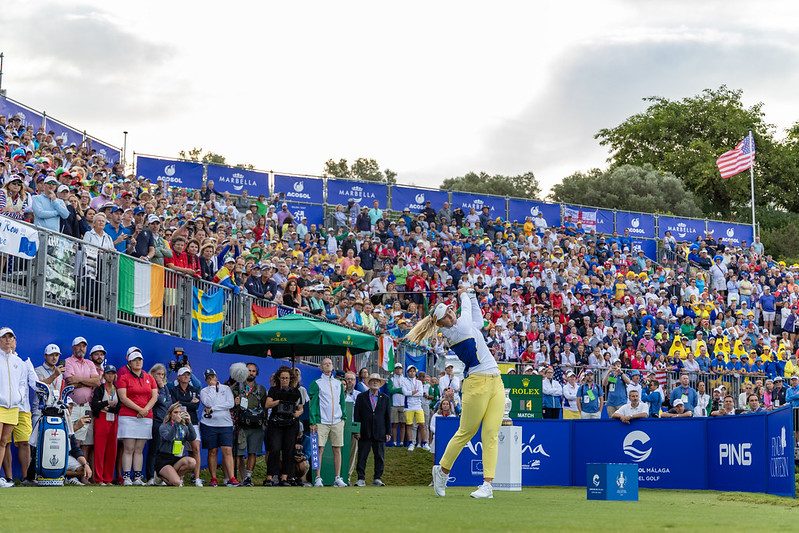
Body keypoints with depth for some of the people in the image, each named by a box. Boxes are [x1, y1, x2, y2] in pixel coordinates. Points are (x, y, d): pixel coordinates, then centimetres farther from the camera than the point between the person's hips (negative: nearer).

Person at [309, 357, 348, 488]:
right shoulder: (316, 384, 1)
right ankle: (318, 478, -3)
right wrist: (313, 422, -7)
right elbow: (312, 403, -1)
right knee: (320, 449, -6)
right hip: (322, 422, -4)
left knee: (337, 449, 3)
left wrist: (343, 417, 10)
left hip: (337, 422, 4)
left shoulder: (339, 384, 14)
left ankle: (337, 478, 7)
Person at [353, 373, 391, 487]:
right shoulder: (361, 397, 7)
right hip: (364, 433, -1)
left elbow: (388, 417, 10)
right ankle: (361, 479, 5)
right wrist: (356, 431, -3)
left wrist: (388, 432, 3)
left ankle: (377, 479, 10)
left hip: (379, 433, 1)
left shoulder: (385, 398, 11)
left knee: (380, 456, 2)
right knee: (362, 456, 0)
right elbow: (356, 415, 4)